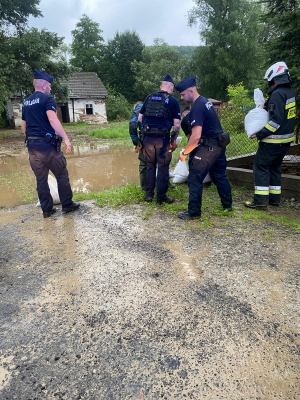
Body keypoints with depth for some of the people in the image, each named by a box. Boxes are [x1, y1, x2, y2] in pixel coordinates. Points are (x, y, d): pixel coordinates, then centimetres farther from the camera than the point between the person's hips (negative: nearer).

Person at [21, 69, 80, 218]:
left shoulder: (26, 103, 18)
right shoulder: (47, 99, -4)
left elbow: (23, 126, 21)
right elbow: (53, 120, -19)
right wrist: (65, 138, -22)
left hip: (32, 145, 7)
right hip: (47, 143, -7)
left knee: (41, 179, 9)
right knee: (62, 175, 6)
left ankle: (47, 209, 15)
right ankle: (67, 205, 13)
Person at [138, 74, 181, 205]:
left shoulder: (149, 97, 16)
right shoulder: (173, 101, 5)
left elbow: (139, 118, 16)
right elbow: (177, 124, -1)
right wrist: (174, 140, 9)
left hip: (147, 136, 4)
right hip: (163, 137, -3)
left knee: (150, 166, 17)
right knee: (163, 168, 6)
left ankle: (149, 194, 22)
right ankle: (161, 197, 12)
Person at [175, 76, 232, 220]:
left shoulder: (197, 108, -19)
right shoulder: (205, 101, 11)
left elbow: (196, 136, -27)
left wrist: (184, 153, -14)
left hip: (208, 147, -10)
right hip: (219, 144, 10)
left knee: (194, 179, -3)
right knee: (220, 175, 20)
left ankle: (194, 212, 3)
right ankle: (227, 204, 34)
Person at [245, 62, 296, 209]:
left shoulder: (277, 94, -18)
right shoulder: (289, 92, 12)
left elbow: (276, 120, -24)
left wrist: (260, 134, -22)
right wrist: (265, 106, 9)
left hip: (274, 140, -9)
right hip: (286, 139, 9)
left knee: (261, 166, -2)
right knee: (275, 166, 17)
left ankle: (261, 201, -2)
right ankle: (275, 198, 23)